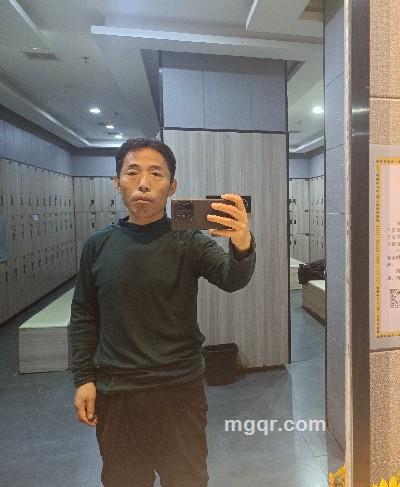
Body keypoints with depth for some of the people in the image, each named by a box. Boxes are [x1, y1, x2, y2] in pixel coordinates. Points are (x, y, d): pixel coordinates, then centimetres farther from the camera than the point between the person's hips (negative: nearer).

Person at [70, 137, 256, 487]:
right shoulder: (98, 245, -3)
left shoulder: (189, 242, -10)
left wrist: (243, 247, -46)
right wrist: (83, 378, 0)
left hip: (180, 391, -1)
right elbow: (83, 317, 4)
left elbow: (232, 279, -26)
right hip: (114, 393, 2)